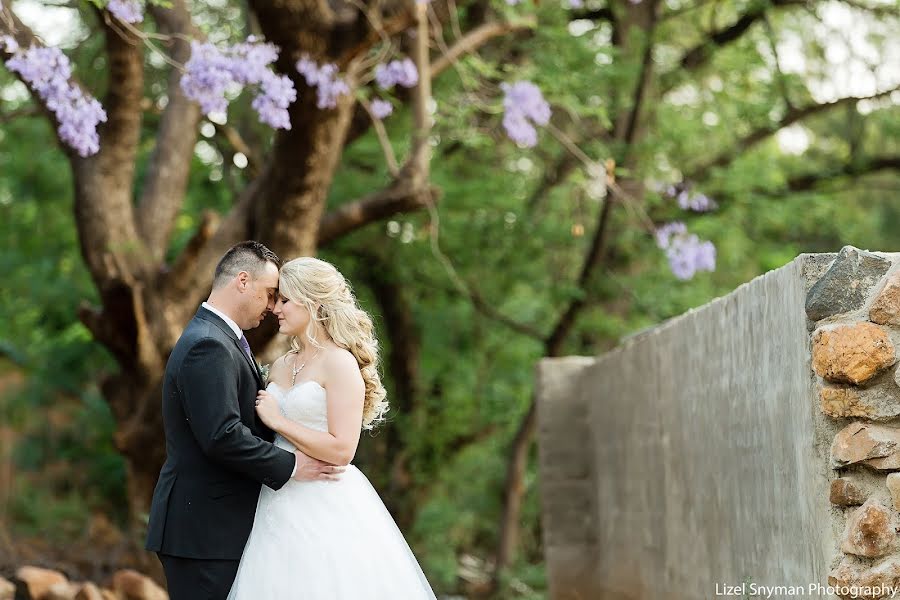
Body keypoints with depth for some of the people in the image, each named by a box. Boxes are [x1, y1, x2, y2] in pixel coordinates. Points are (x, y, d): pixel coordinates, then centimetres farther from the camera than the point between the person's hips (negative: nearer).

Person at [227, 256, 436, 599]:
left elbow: (341, 451, -18)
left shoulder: (340, 363, -9)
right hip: (282, 505, 7)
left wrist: (277, 420, -13)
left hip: (325, 509, -7)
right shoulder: (281, 367, 13)